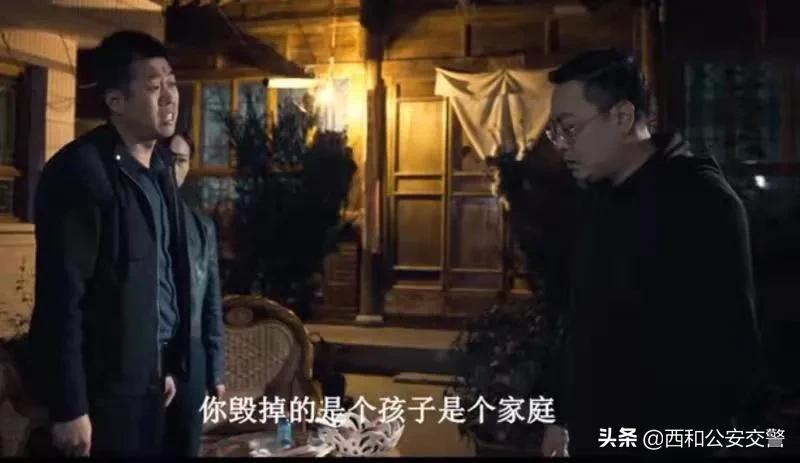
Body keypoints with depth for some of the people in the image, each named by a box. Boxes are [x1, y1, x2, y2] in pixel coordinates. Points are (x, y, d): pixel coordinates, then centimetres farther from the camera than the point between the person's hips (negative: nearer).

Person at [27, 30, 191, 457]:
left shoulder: (159, 169, 9)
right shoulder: (80, 170, -16)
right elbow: (60, 294, -18)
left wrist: (169, 365, 14)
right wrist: (69, 408, -18)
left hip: (148, 376, 7)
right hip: (102, 386, -7)